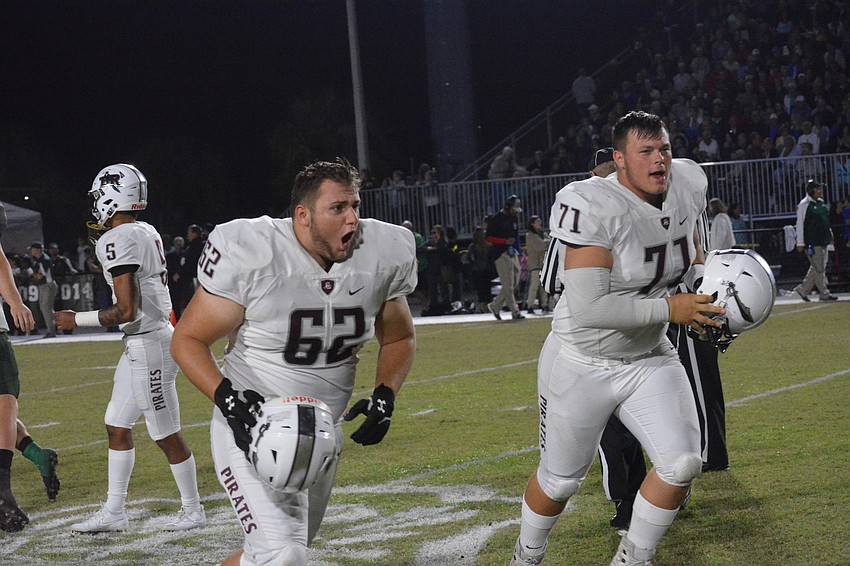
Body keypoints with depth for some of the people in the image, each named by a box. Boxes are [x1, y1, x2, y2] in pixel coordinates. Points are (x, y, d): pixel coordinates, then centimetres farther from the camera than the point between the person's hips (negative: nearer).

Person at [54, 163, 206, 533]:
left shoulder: (117, 241, -19)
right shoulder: (147, 232, 9)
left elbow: (127, 312, -21)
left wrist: (76, 320, -12)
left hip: (147, 345, -10)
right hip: (148, 341, 10)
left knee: (166, 434, 2)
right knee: (117, 425, 14)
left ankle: (192, 511, 14)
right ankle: (114, 513, 20)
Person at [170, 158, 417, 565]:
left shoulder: (384, 255, -6)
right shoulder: (251, 254, -20)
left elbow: (398, 339, 11)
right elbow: (188, 340, -11)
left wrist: (385, 397, -7)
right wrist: (226, 397, -28)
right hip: (252, 424, -6)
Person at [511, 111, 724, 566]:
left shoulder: (686, 187, -6)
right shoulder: (595, 207, -28)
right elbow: (588, 308, -34)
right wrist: (670, 310, -27)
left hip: (650, 358, 6)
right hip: (582, 365, -5)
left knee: (681, 464, -8)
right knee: (561, 479, 10)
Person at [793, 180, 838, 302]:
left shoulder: (821, 203, 14)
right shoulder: (804, 204, -9)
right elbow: (800, 224, -10)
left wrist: (829, 234, 24)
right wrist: (800, 243, -12)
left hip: (823, 241, 8)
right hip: (812, 242, -8)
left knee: (818, 268, 10)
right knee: (818, 268, -7)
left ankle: (803, 289, 19)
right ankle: (824, 294, -3)